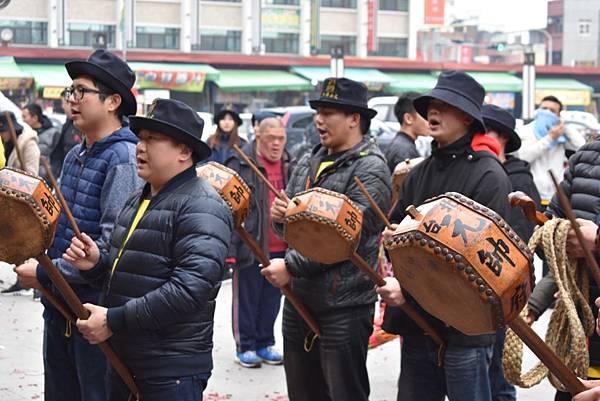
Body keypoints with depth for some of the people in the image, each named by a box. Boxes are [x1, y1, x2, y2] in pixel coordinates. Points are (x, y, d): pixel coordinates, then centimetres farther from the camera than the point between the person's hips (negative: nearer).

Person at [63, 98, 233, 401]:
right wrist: (96, 264, 0)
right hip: (122, 359, 8)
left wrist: (114, 320, -23)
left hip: (172, 370, -8)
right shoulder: (137, 200, 14)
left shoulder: (202, 206, -15)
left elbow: (190, 289, -26)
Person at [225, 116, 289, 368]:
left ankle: (265, 344, 27)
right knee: (247, 299, 5)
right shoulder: (241, 164, -8)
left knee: (272, 299, 14)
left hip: (280, 247, 6)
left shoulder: (289, 165, 10)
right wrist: (229, 246, -17)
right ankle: (245, 346, 18)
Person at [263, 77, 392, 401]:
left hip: (343, 310, -7)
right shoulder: (309, 163, 12)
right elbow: (288, 225, 15)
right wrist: (279, 216, -9)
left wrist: (291, 266, -18)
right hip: (298, 302, 7)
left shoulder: (370, 168, -12)